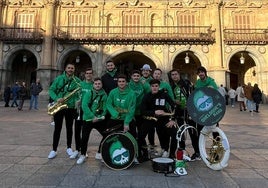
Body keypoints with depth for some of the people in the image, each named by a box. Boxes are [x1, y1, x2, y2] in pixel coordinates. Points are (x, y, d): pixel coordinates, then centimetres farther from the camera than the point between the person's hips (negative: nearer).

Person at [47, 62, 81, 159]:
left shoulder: (77, 81, 1)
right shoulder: (59, 78, 3)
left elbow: (79, 94, -1)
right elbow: (51, 90, 1)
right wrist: (56, 99, -15)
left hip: (70, 107, 0)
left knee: (69, 128, 11)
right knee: (57, 128, 5)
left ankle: (69, 147, 25)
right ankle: (54, 150, 15)